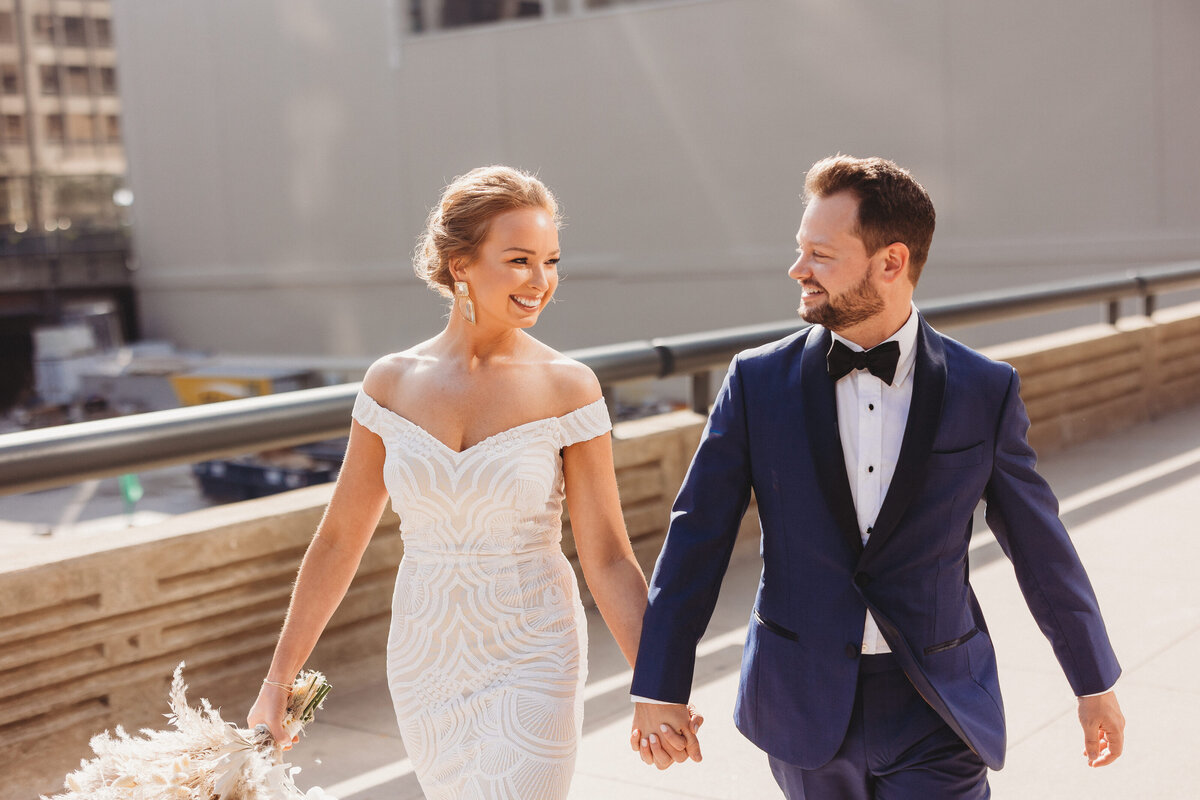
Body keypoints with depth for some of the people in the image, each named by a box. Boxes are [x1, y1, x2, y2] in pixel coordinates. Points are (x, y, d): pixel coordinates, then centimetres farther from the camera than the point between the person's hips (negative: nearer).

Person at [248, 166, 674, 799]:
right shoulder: (393, 382, -3)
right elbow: (339, 540, 4)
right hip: (424, 667, 3)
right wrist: (277, 681, 6)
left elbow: (607, 558, -7)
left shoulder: (568, 387, -10)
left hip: (531, 670, -3)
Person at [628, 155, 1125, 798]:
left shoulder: (985, 392, -6)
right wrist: (659, 688, -3)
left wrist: (1095, 683, 12)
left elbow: (1040, 547, 4)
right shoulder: (758, 382, -5)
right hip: (805, 706, 1)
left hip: (936, 717, -1)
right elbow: (698, 536, -3)